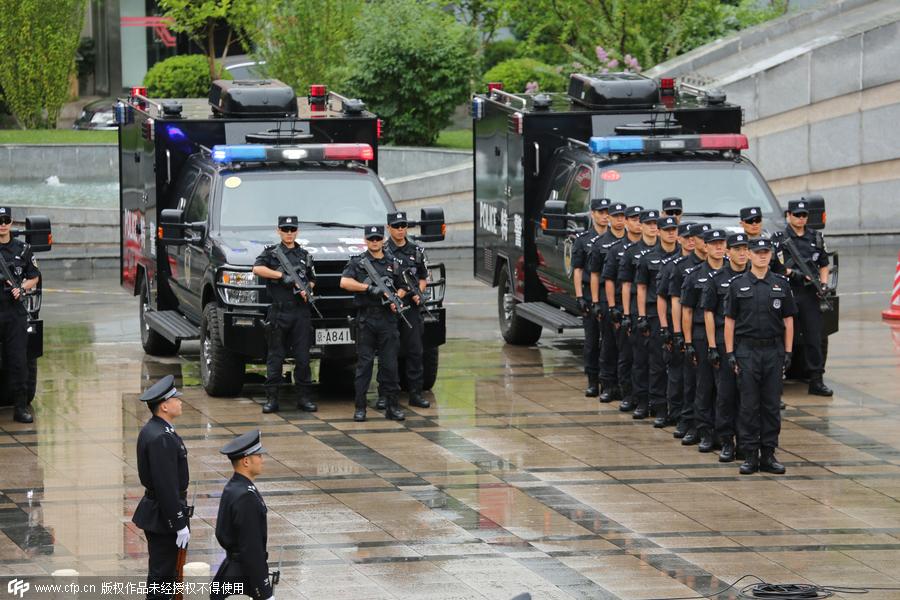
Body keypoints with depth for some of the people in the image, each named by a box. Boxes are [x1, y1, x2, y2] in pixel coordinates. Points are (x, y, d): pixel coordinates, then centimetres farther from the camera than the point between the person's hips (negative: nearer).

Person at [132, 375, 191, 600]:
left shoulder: (152, 430, 9)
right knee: (161, 576, -3)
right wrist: (180, 525, -21)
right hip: (163, 518, -10)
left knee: (161, 573, 18)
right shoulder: (162, 438, -24)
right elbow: (166, 486, -25)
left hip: (154, 511, 10)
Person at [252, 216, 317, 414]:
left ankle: (304, 397, 6)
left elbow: (312, 280, 22)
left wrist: (307, 290, -1)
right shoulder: (271, 252, 5)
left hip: (301, 311, 3)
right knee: (275, 357, 0)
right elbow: (257, 269, -13)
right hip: (278, 312, -3)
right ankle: (271, 398, 2)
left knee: (303, 357, 2)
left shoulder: (305, 255, 15)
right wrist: (282, 275, -16)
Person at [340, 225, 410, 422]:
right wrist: (369, 288, -16)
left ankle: (392, 406, 6)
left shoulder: (393, 263, 14)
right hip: (365, 320, -2)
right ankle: (360, 408, 1)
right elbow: (344, 282, -9)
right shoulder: (357, 262, 4)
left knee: (390, 365, 2)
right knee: (364, 364, -1)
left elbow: (402, 288, 20)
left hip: (388, 319, 2)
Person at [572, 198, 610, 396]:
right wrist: (579, 296, -3)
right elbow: (577, 269, 6)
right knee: (592, 339, 2)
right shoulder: (583, 239, 7)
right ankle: (593, 382, 7)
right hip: (590, 296, 0)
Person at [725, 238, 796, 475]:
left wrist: (788, 352, 2)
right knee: (749, 405, -1)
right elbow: (729, 320, 2)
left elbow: (788, 320, 9)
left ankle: (768, 455, 9)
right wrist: (730, 353, -4)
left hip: (774, 350, 2)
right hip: (747, 350, -2)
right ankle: (750, 455, 4)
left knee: (772, 405, 4)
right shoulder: (738, 284, 2)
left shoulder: (781, 284, 6)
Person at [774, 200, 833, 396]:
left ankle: (816, 381, 7)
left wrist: (823, 284, 4)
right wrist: (792, 273, -20)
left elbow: (823, 265, 20)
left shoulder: (816, 238, 14)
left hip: (810, 295, 4)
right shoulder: (780, 239, 0)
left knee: (814, 338, 3)